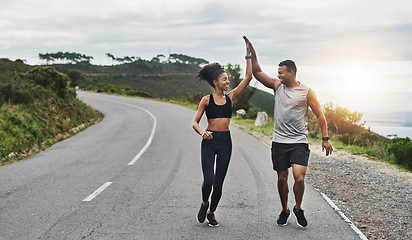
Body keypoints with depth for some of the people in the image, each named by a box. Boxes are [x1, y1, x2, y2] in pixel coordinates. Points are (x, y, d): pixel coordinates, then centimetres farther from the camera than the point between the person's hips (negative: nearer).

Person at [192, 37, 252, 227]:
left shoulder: (231, 97, 6)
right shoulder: (206, 100, 0)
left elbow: (248, 77, 2)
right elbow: (195, 122, 0)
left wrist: (248, 55, 0)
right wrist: (202, 132, -21)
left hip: (225, 142, 3)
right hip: (209, 142, -3)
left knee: (218, 183, 4)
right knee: (208, 180, -12)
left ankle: (211, 213, 24)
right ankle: (204, 203, 19)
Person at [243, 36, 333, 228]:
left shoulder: (306, 92, -1)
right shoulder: (277, 86, 7)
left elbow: (320, 115, 0)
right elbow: (257, 73, 7)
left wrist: (325, 138, -5)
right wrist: (252, 53, -3)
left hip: (299, 143, -3)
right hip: (279, 142, 3)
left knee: (299, 178, -15)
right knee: (282, 178, 9)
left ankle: (298, 209, 9)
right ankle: (284, 210, 27)